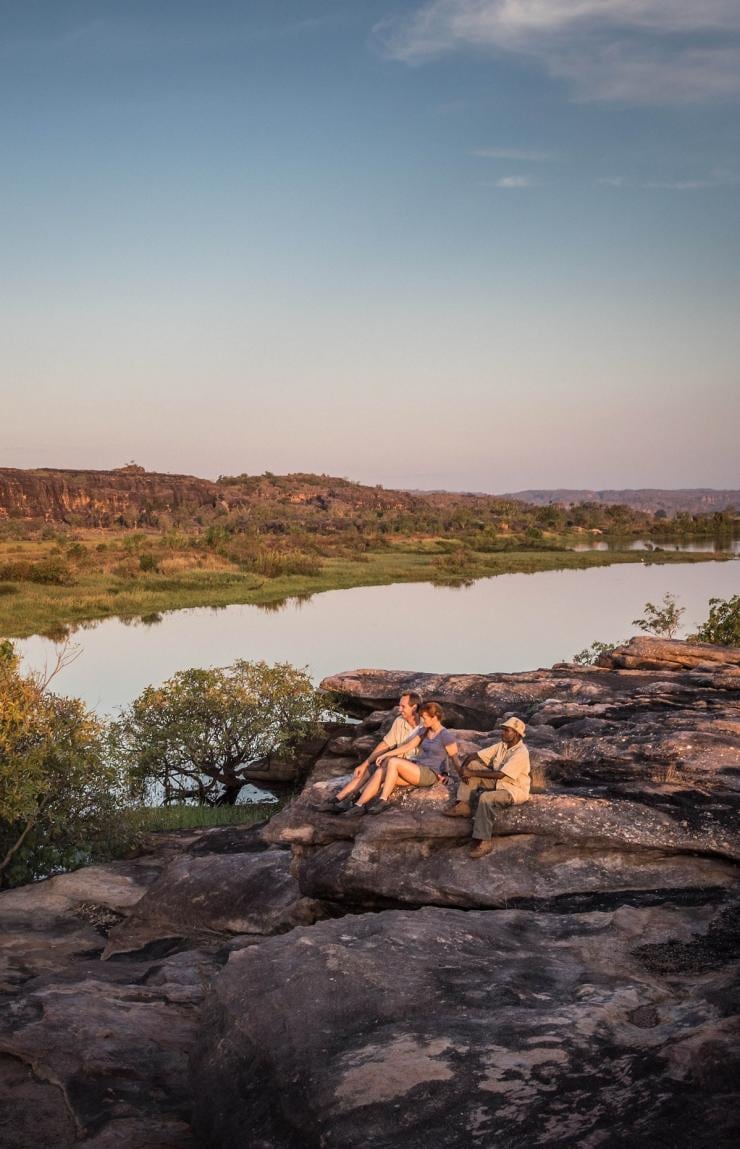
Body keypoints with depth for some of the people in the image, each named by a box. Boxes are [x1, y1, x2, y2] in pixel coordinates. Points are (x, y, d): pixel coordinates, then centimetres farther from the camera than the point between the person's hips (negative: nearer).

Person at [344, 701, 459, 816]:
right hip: (418, 771, 8)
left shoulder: (446, 736, -10)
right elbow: (407, 746, 14)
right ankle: (358, 806, -21)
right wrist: (385, 755, 8)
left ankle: (383, 801, -22)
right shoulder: (423, 731, 13)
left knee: (393, 762, -26)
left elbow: (455, 760, -7)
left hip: (430, 775, -8)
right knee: (379, 773, -14)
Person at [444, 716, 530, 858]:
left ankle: (485, 842, -25)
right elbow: (474, 756, 3)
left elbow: (500, 774, -28)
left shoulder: (521, 753, -22)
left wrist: (473, 774, -25)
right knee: (473, 764, -7)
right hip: (498, 783, 8)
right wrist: (464, 767, -18)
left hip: (514, 790, -8)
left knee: (486, 798, -36)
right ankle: (464, 805, -13)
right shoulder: (501, 745, 3)